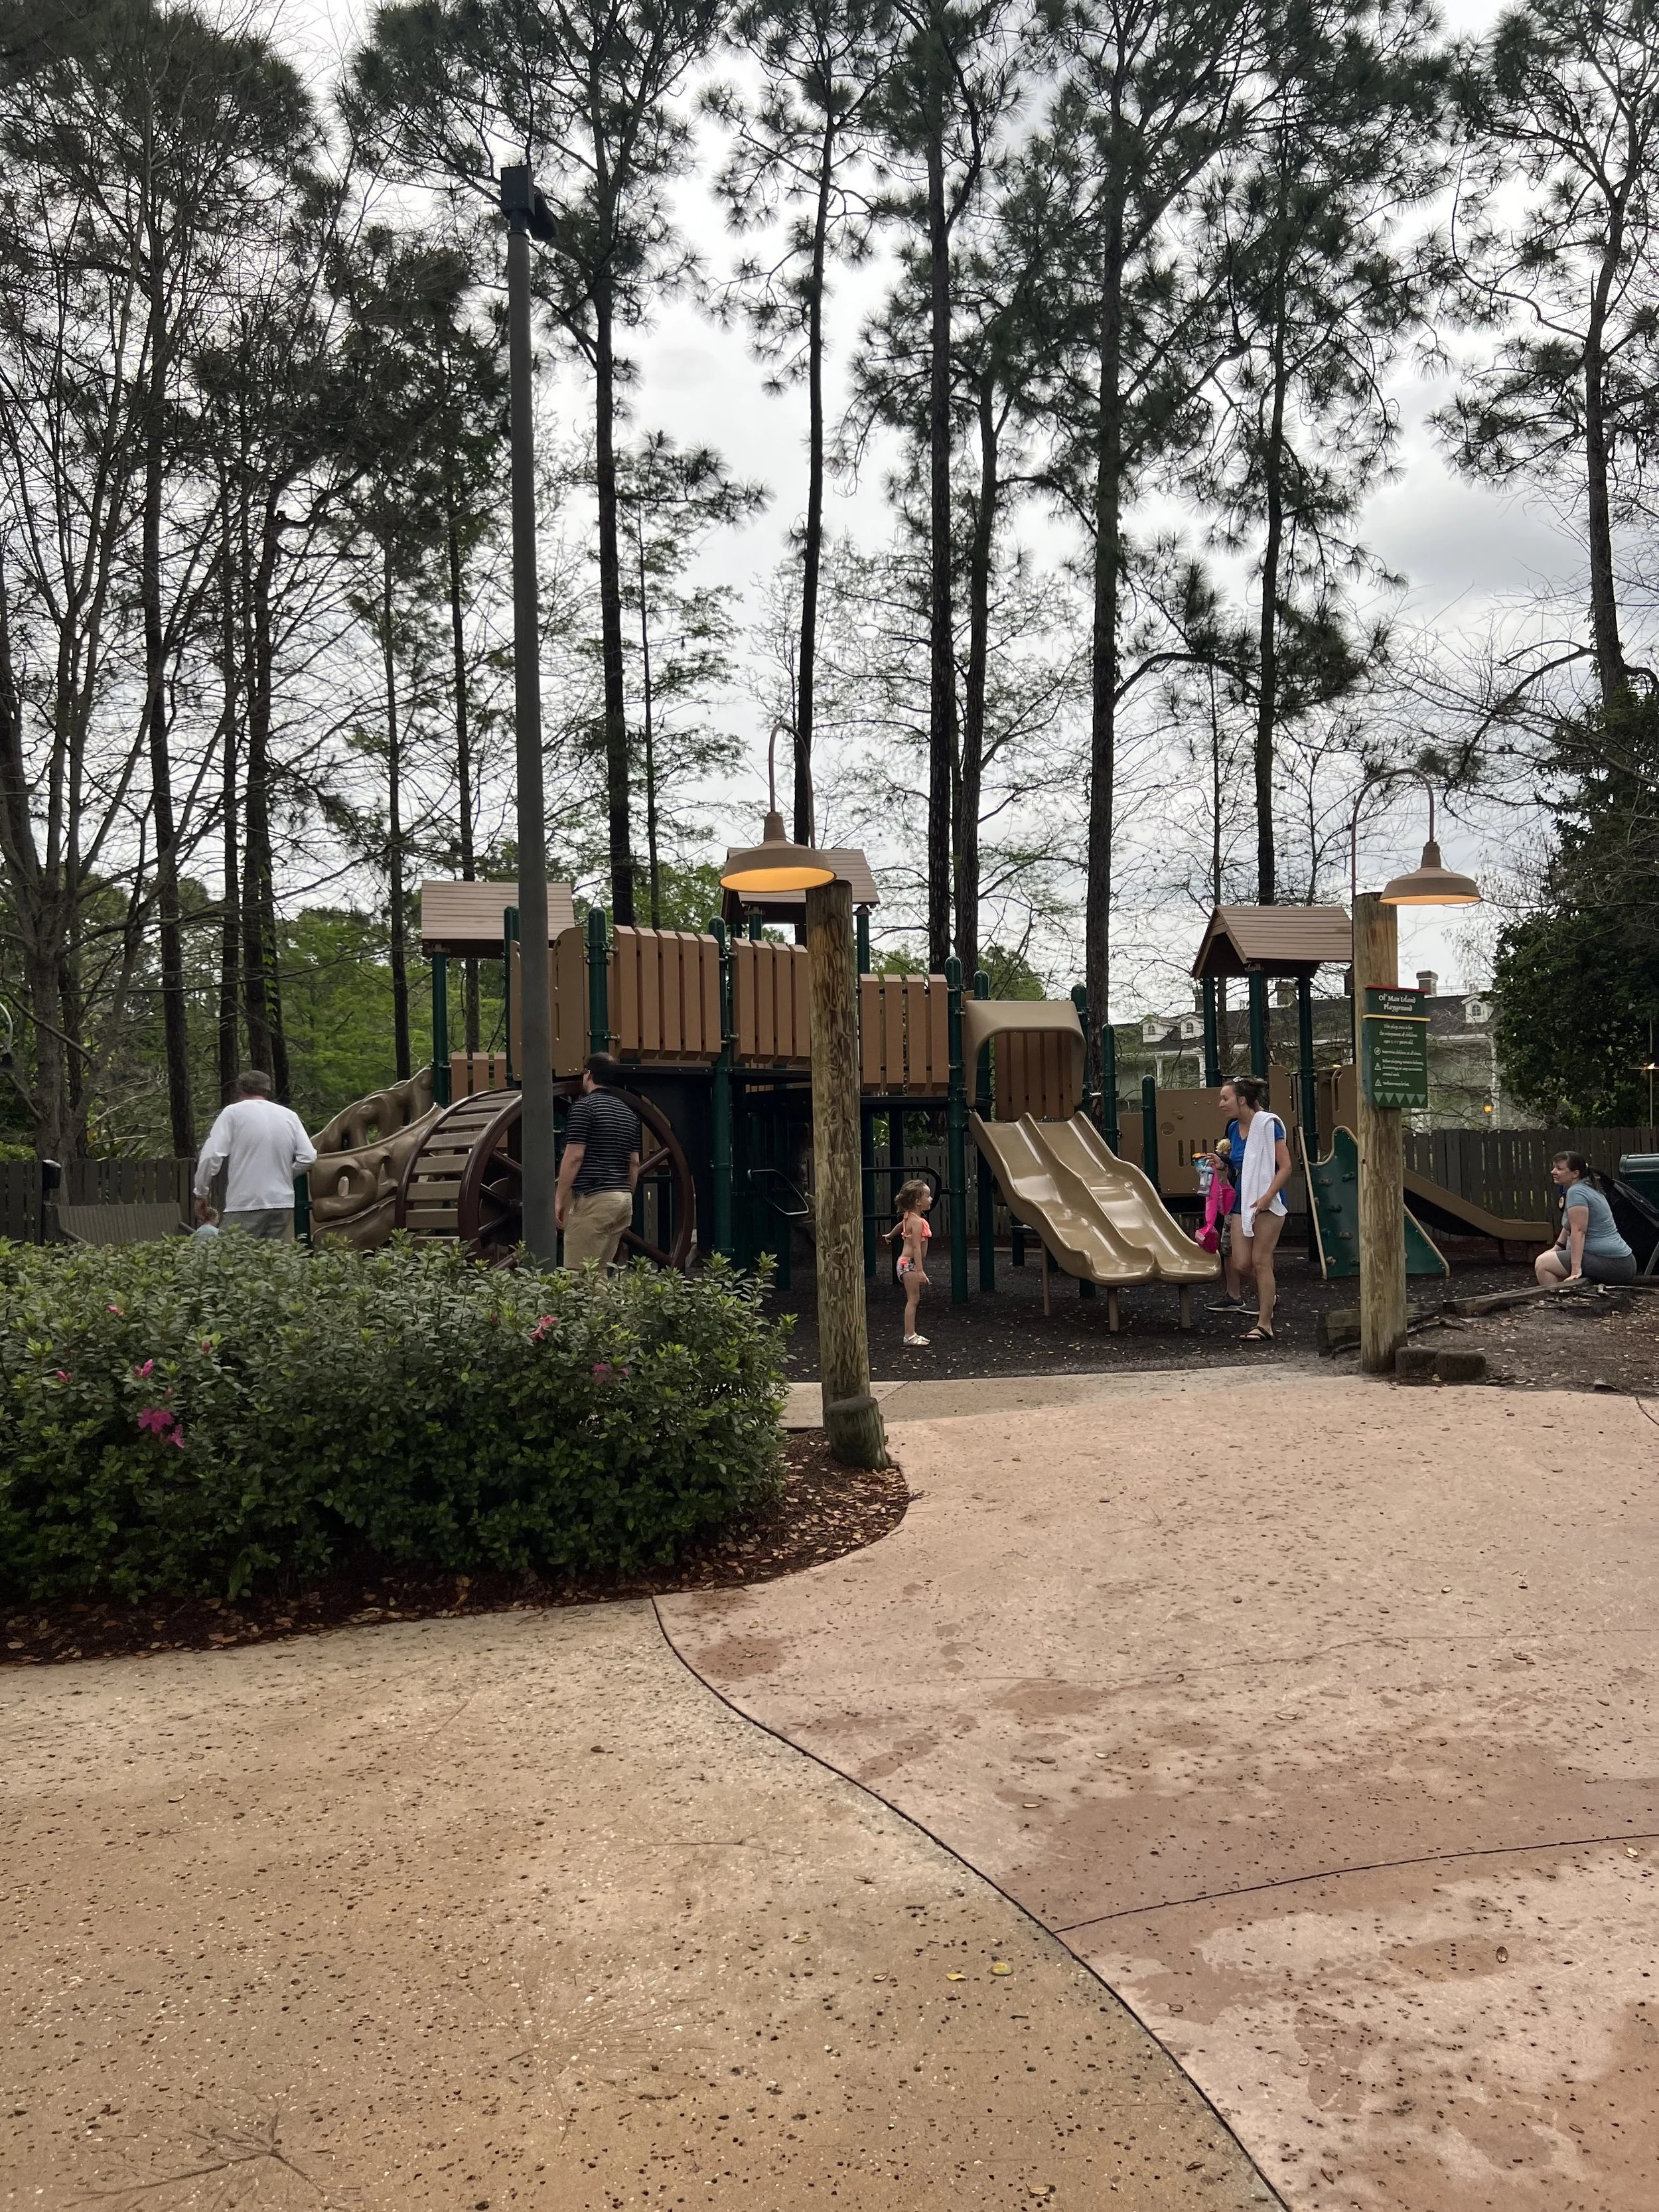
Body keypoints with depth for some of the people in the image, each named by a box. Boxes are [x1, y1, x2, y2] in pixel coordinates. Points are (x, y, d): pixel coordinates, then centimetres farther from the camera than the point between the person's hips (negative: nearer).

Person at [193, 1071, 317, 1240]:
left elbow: (211, 1156, -6)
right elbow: (308, 1157, 4)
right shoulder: (290, 1116, 10)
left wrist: (200, 1194, 4)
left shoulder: (233, 1112, 0)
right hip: (283, 1202, 4)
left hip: (245, 1205, -4)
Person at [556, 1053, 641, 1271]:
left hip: (592, 1198, -8)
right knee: (602, 1270, 12)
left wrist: (559, 1199, -9)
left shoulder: (585, 1106, -8)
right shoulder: (629, 1113, 16)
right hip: (623, 1199, 8)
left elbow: (574, 1157, -14)